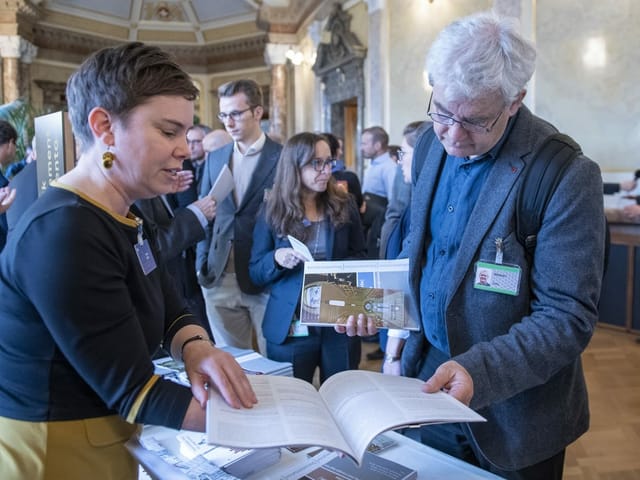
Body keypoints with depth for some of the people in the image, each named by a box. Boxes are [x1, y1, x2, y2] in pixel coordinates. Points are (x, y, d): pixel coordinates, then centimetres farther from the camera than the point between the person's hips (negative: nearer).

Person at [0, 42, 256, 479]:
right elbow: (133, 392, -26)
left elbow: (173, 311, 1)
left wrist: (195, 346, -21)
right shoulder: (65, 233, -28)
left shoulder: (125, 216, 2)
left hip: (106, 436, 8)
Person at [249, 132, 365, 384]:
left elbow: (360, 257, 8)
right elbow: (255, 273, 1)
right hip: (291, 327, -1)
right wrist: (276, 259, -19)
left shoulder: (344, 205, 2)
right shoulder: (273, 211, -2)